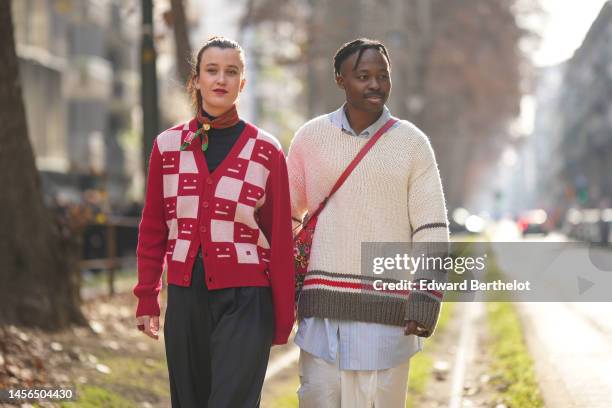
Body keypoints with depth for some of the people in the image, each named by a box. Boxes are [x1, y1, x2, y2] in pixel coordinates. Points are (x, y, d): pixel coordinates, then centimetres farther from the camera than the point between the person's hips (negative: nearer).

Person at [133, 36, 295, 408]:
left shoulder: (266, 151, 0)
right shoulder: (168, 145, 7)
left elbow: (280, 237, 0)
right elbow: (153, 229, 11)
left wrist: (284, 315, -1)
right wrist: (147, 299, 7)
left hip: (245, 302, -3)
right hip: (185, 297, 3)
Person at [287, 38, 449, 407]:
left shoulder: (413, 143, 1)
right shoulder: (311, 138, 5)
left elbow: (432, 230, -1)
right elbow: (286, 214, 14)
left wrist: (426, 299, -10)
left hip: (387, 312, -1)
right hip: (324, 310, 1)